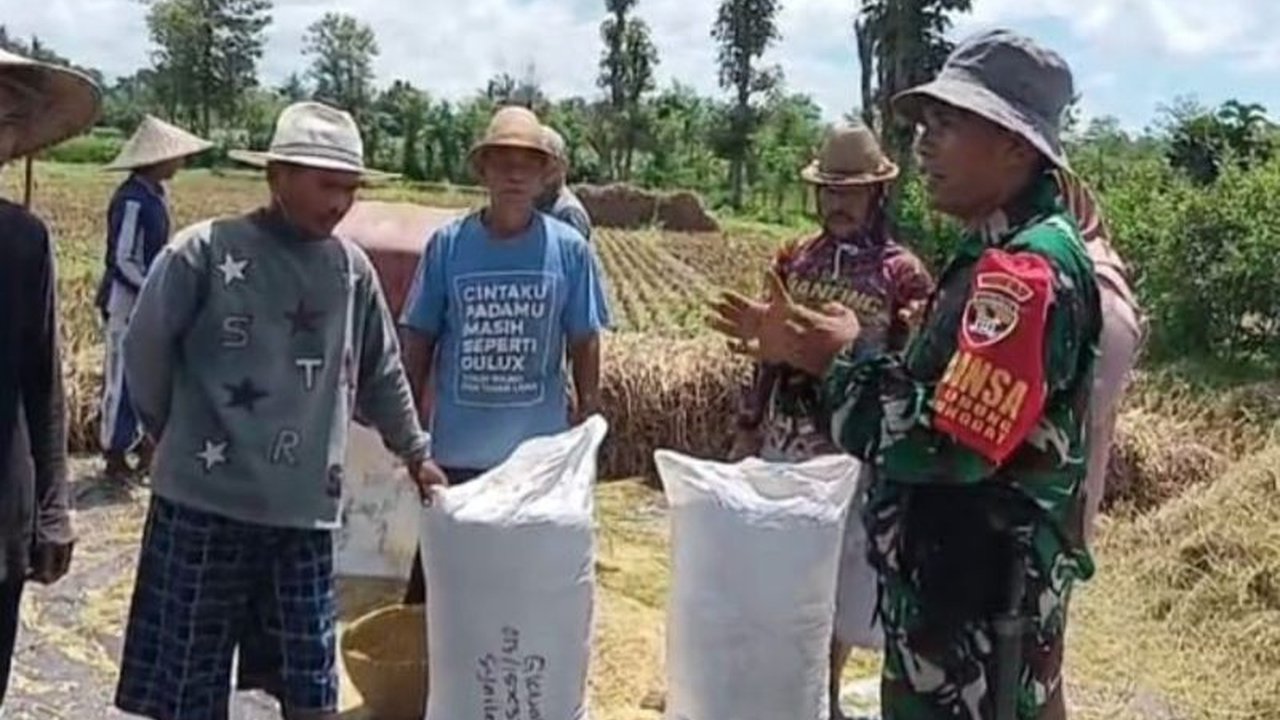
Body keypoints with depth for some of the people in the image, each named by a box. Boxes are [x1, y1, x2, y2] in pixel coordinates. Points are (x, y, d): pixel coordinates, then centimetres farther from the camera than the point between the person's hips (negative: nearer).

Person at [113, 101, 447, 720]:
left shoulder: (352, 269, 4)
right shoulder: (204, 251, -9)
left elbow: (382, 373, 16)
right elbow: (144, 349, -1)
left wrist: (414, 451, 23)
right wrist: (178, 434, 9)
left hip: (305, 510, 3)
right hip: (205, 502, -3)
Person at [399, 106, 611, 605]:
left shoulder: (570, 249, -4)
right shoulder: (448, 244, -4)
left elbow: (584, 344, 2)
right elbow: (419, 341, 2)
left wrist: (587, 426, 3)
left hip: (541, 451, 0)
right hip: (456, 449, 0)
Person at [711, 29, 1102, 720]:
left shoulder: (1029, 270, -24)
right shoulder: (1000, 257, 10)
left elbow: (947, 444, -29)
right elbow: (936, 390, 11)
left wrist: (848, 360, -15)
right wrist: (809, 351, 1)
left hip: (979, 600, -10)